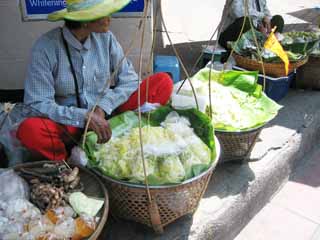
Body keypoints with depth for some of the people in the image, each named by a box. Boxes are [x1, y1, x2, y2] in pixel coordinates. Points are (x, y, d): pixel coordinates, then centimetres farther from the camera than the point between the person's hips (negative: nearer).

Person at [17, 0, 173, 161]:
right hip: (70, 124, -3)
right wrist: (84, 116, -28)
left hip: (106, 116, 3)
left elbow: (129, 80, -3)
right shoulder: (46, 47, -15)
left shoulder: (105, 37, -5)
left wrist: (103, 108, -19)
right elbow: (37, 103, -17)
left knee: (163, 82, -11)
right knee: (29, 130, -36)